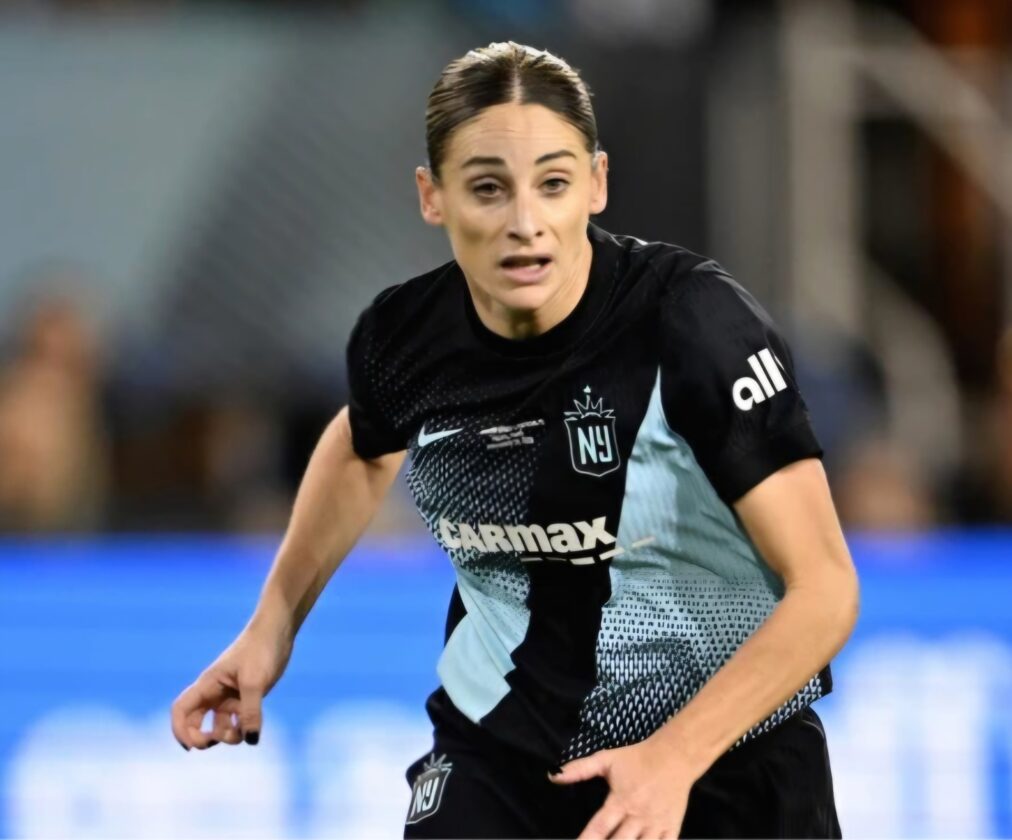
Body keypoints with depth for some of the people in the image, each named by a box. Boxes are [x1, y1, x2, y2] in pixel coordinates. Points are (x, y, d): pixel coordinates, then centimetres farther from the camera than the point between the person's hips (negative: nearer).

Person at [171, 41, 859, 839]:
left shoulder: (695, 321, -24)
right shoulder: (402, 337, -11)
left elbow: (825, 586, -25)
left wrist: (674, 759, -34)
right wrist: (275, 621, 11)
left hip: (725, 755, -2)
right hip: (496, 749, 2)